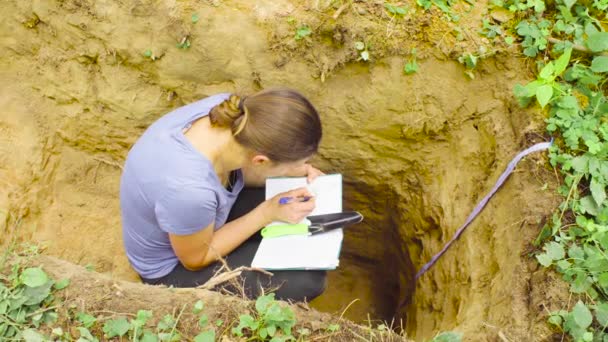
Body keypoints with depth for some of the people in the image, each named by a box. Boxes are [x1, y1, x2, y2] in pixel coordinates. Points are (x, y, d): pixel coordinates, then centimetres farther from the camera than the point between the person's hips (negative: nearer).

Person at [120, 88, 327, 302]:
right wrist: (267, 213, -22)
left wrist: (295, 172, -15)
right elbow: (196, 259, -21)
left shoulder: (225, 110, -24)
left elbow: (238, 170, -1)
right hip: (173, 266, -6)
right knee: (308, 279, -13)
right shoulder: (189, 189, -43)